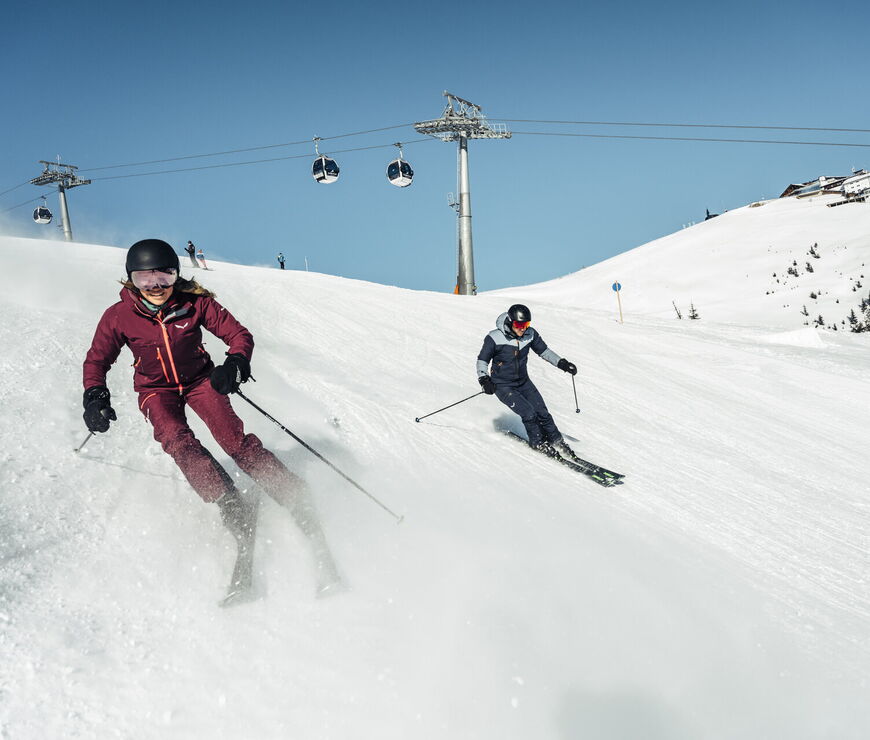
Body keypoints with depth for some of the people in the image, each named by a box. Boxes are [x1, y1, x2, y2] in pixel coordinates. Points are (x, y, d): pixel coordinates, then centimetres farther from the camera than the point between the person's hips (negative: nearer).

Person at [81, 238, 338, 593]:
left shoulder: (195, 303, -15)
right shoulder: (118, 317, -12)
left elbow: (240, 335, -13)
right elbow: (96, 361, -1)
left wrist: (236, 363, -35)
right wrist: (95, 396, -20)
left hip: (200, 380, -1)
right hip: (156, 390, 1)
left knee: (232, 436, -24)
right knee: (176, 439, -30)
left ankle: (294, 499, -24)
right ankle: (235, 510, -35)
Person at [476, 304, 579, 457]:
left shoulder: (530, 334, -7)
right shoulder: (494, 338, -19)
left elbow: (544, 351, 9)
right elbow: (482, 360, -9)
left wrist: (562, 363, 1)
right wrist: (484, 379, -23)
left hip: (524, 382, 4)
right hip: (503, 386, -4)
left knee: (542, 413, -3)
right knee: (529, 413, -16)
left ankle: (557, 441, 17)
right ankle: (537, 442, 8)